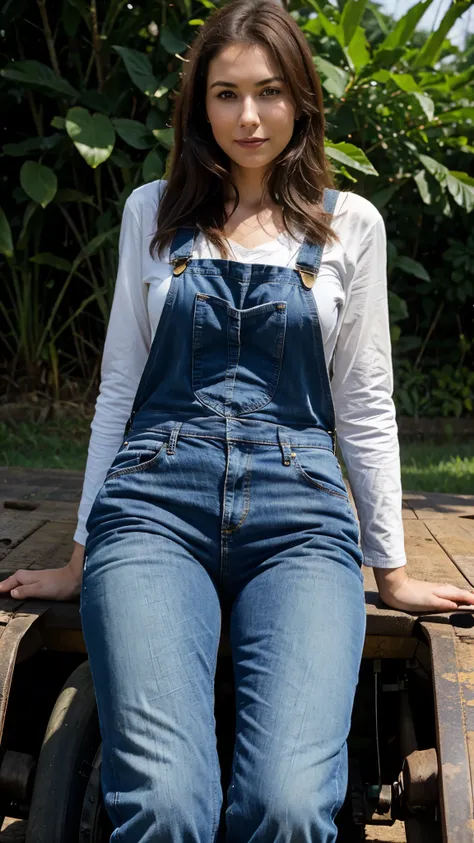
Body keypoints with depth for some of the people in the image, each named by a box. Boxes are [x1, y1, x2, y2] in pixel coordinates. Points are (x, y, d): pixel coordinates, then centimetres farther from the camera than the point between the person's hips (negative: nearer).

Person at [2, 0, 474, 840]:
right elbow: (119, 386, 16)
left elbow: (364, 405, 13)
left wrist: (391, 571, 13)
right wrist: (83, 557, 16)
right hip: (156, 508, 1)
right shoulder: (153, 211, 14)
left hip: (299, 518, 0)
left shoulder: (350, 224, 12)